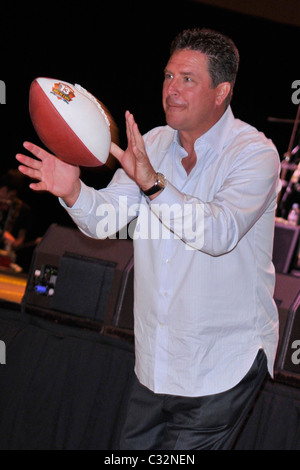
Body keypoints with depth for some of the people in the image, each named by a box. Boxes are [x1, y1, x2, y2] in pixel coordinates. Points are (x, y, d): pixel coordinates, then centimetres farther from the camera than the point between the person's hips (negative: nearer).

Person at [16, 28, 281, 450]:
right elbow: (105, 220, -3)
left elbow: (220, 234, -29)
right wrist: (73, 190, -25)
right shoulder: (153, 145, 5)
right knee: (137, 446, 14)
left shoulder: (255, 153, -14)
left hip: (224, 363, -6)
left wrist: (152, 184, -40)